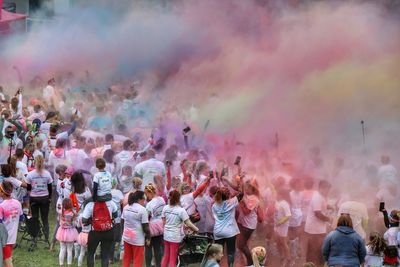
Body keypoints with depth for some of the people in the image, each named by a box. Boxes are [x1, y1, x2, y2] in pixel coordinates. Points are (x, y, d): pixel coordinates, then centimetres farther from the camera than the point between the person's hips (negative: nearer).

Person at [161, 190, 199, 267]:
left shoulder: (165, 208, -2)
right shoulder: (181, 210, -16)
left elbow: (163, 222, 5)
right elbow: (188, 224, -15)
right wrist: (197, 230, 0)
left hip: (166, 235, 5)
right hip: (175, 237, -5)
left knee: (166, 256, 17)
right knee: (173, 259, 2)